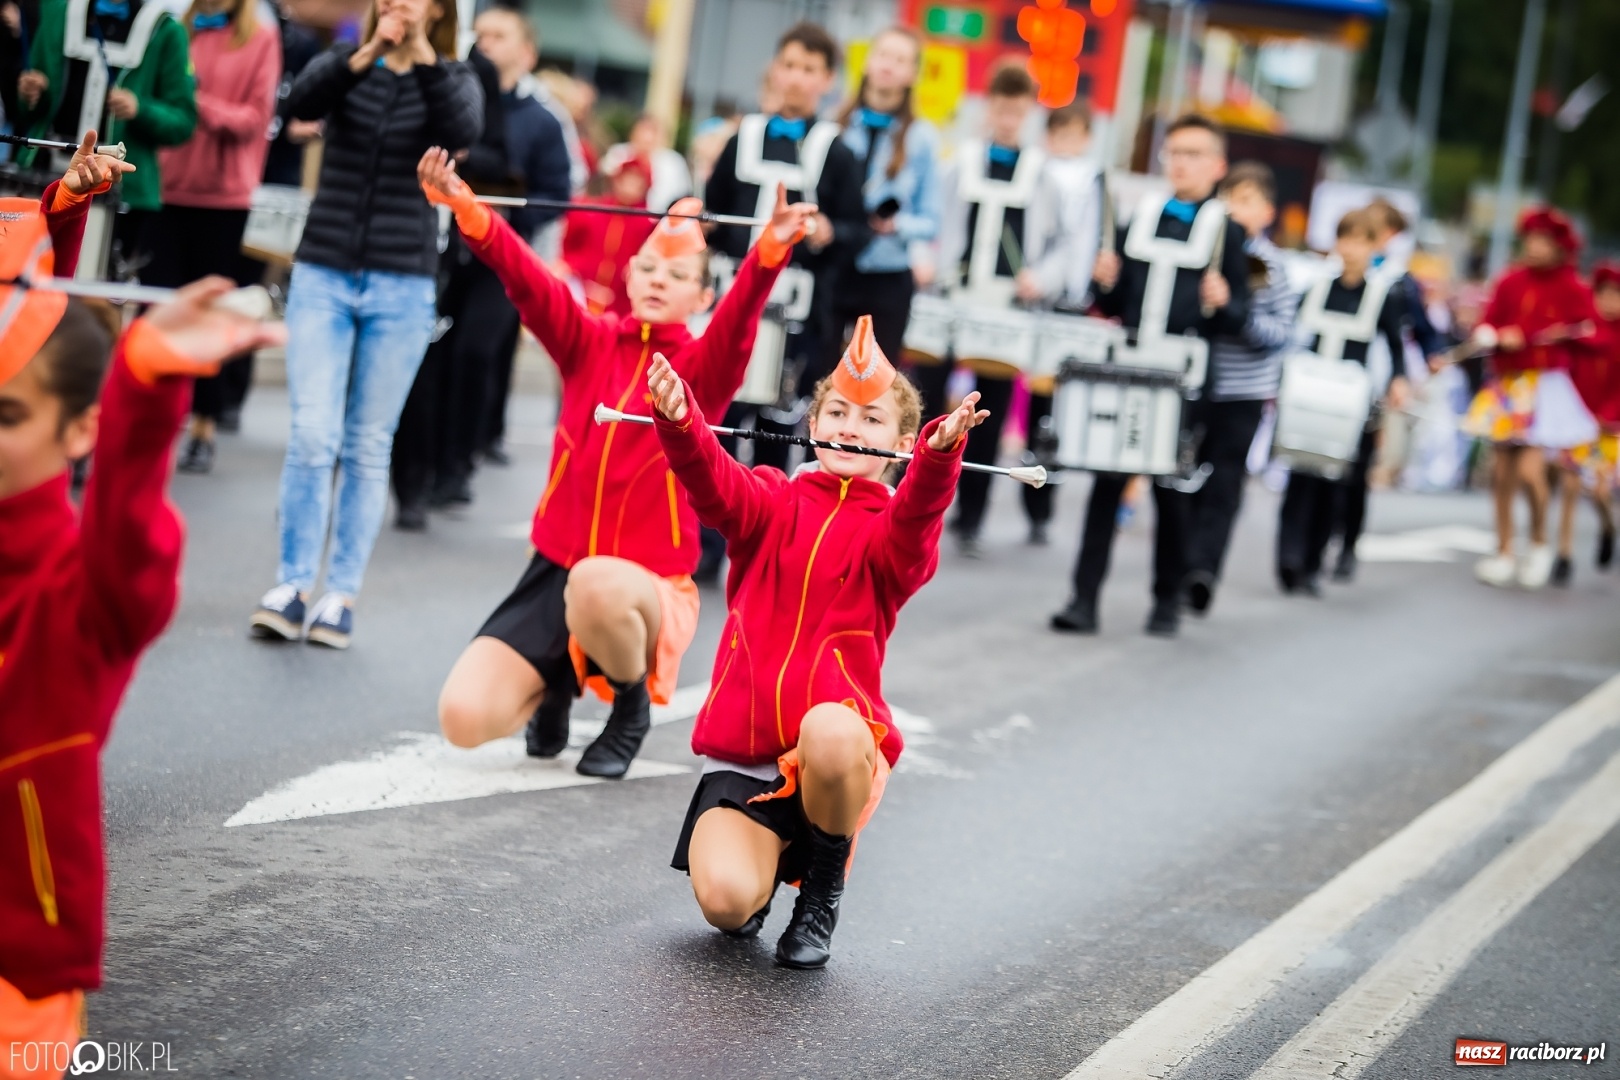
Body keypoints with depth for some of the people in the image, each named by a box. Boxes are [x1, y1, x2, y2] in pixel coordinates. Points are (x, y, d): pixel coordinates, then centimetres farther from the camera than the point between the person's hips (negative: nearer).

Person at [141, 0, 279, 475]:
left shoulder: (261, 40, 1)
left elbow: (256, 117, -5)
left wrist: (200, 104, -18)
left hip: (226, 196, -2)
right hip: (169, 187, 2)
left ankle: (204, 430, 12)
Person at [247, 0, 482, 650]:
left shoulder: (451, 80, 4)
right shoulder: (345, 66, 5)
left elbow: (463, 132, -18)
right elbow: (301, 103, -17)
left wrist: (422, 53, -24)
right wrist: (368, 53, -30)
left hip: (401, 288, 0)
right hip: (323, 277, 0)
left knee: (368, 446, 4)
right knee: (312, 436, -9)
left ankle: (342, 593, 9)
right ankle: (292, 585, -2)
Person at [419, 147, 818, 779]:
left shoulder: (700, 370, -2)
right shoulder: (589, 344, 5)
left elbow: (738, 322, -22)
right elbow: (530, 283, -11)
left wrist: (770, 252, -43)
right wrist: (469, 211, -29)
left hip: (648, 588, -3)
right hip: (553, 570, 3)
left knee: (596, 586, -41)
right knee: (465, 719, -15)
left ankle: (633, 698, -6)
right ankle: (557, 680, 22)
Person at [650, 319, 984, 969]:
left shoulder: (891, 530, 1)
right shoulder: (772, 505, 8)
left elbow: (914, 519, -23)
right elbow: (714, 483, -13)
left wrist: (939, 456, -44)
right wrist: (678, 423, -35)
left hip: (836, 742, -1)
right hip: (743, 750, 1)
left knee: (829, 729, -40)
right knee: (725, 902, -23)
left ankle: (824, 881, -8)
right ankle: (768, 853, 19)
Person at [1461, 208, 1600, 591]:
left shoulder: (1573, 289, -3)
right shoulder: (1511, 282, 5)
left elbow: (1590, 333, 1)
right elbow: (1486, 326, 8)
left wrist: (1566, 335, -18)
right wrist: (1498, 337, -14)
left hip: (1547, 385, -4)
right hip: (1506, 383, 4)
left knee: (1530, 468, -14)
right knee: (1501, 469, 4)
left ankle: (1540, 543, 11)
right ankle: (1504, 552, 16)